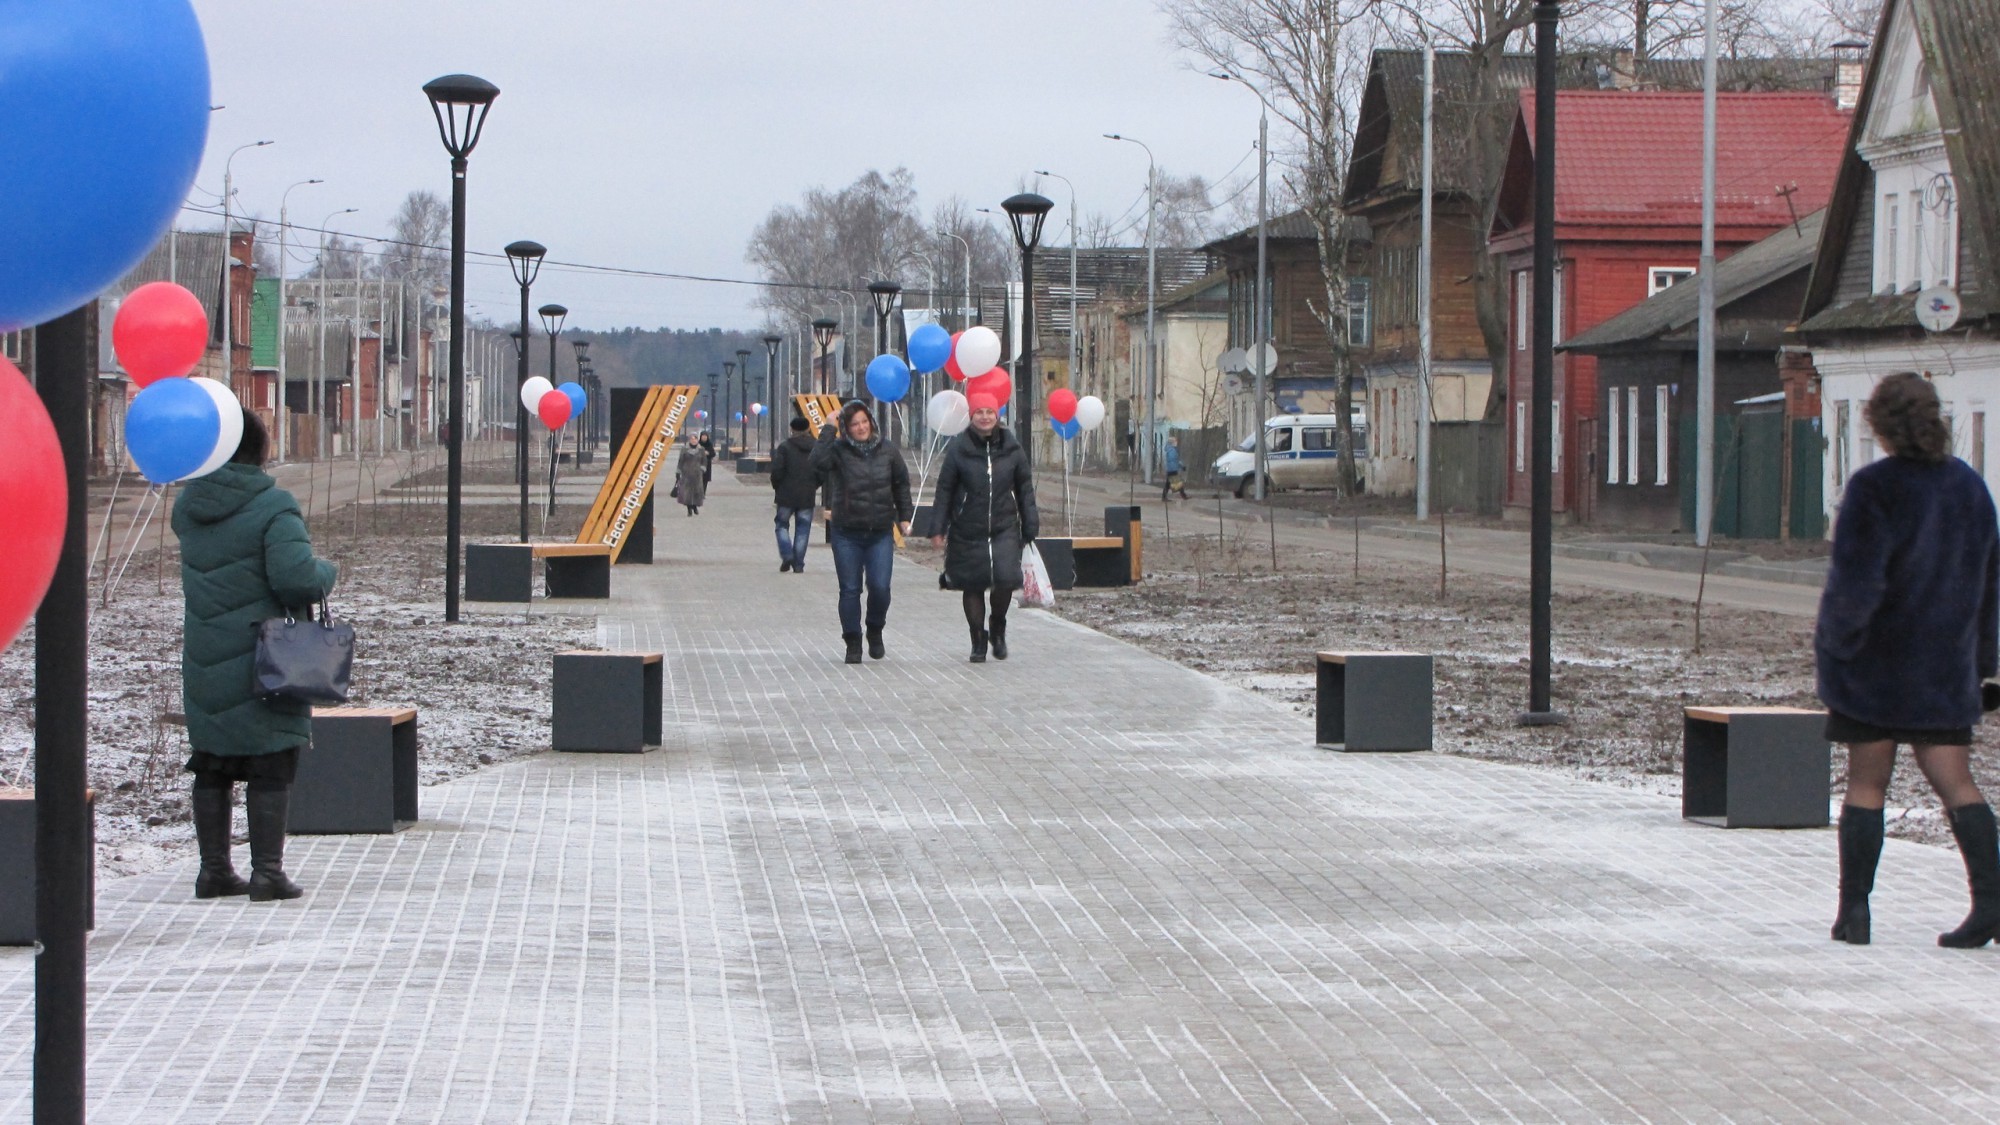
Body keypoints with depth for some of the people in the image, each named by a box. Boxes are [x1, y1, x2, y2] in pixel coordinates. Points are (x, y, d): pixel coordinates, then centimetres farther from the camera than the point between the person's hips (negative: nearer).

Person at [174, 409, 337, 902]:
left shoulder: (186, 504, 3)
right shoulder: (273, 507, -16)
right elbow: (297, 580, -23)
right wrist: (326, 571, -4)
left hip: (203, 662, 5)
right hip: (263, 661, -5)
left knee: (211, 768, 14)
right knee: (271, 769, 3)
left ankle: (214, 869, 18)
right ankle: (267, 871, 2)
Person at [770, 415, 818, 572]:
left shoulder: (785, 447, -8)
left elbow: (777, 471, -12)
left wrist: (776, 487, 6)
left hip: (787, 495, -2)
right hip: (807, 496, 2)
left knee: (782, 524, 13)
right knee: (802, 529, 7)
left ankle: (787, 555, -7)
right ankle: (798, 564, 4)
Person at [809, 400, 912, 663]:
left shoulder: (887, 451, 4)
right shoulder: (839, 451, -4)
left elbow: (901, 484, 15)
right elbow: (816, 462, -24)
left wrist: (904, 516, 11)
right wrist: (828, 431, -19)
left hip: (880, 533, 1)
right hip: (846, 535, -1)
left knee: (880, 587, -8)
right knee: (850, 590, 1)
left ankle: (875, 633, 19)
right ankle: (853, 644, 12)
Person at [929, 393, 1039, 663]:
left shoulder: (1011, 447, 3)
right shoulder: (958, 448, -2)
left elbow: (1025, 488, 10)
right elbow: (944, 489, 1)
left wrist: (1030, 527, 8)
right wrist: (938, 528, -2)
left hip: (1004, 529, 0)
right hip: (968, 530, 0)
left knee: (1006, 578, -14)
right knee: (973, 585, 3)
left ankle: (997, 627, 14)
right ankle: (978, 641, 19)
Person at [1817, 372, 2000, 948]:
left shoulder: (1873, 488, -15)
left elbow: (1854, 583, -19)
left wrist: (1834, 642, -3)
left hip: (1874, 663, -4)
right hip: (1946, 665, 4)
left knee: (1866, 784, 5)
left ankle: (1854, 908, 6)